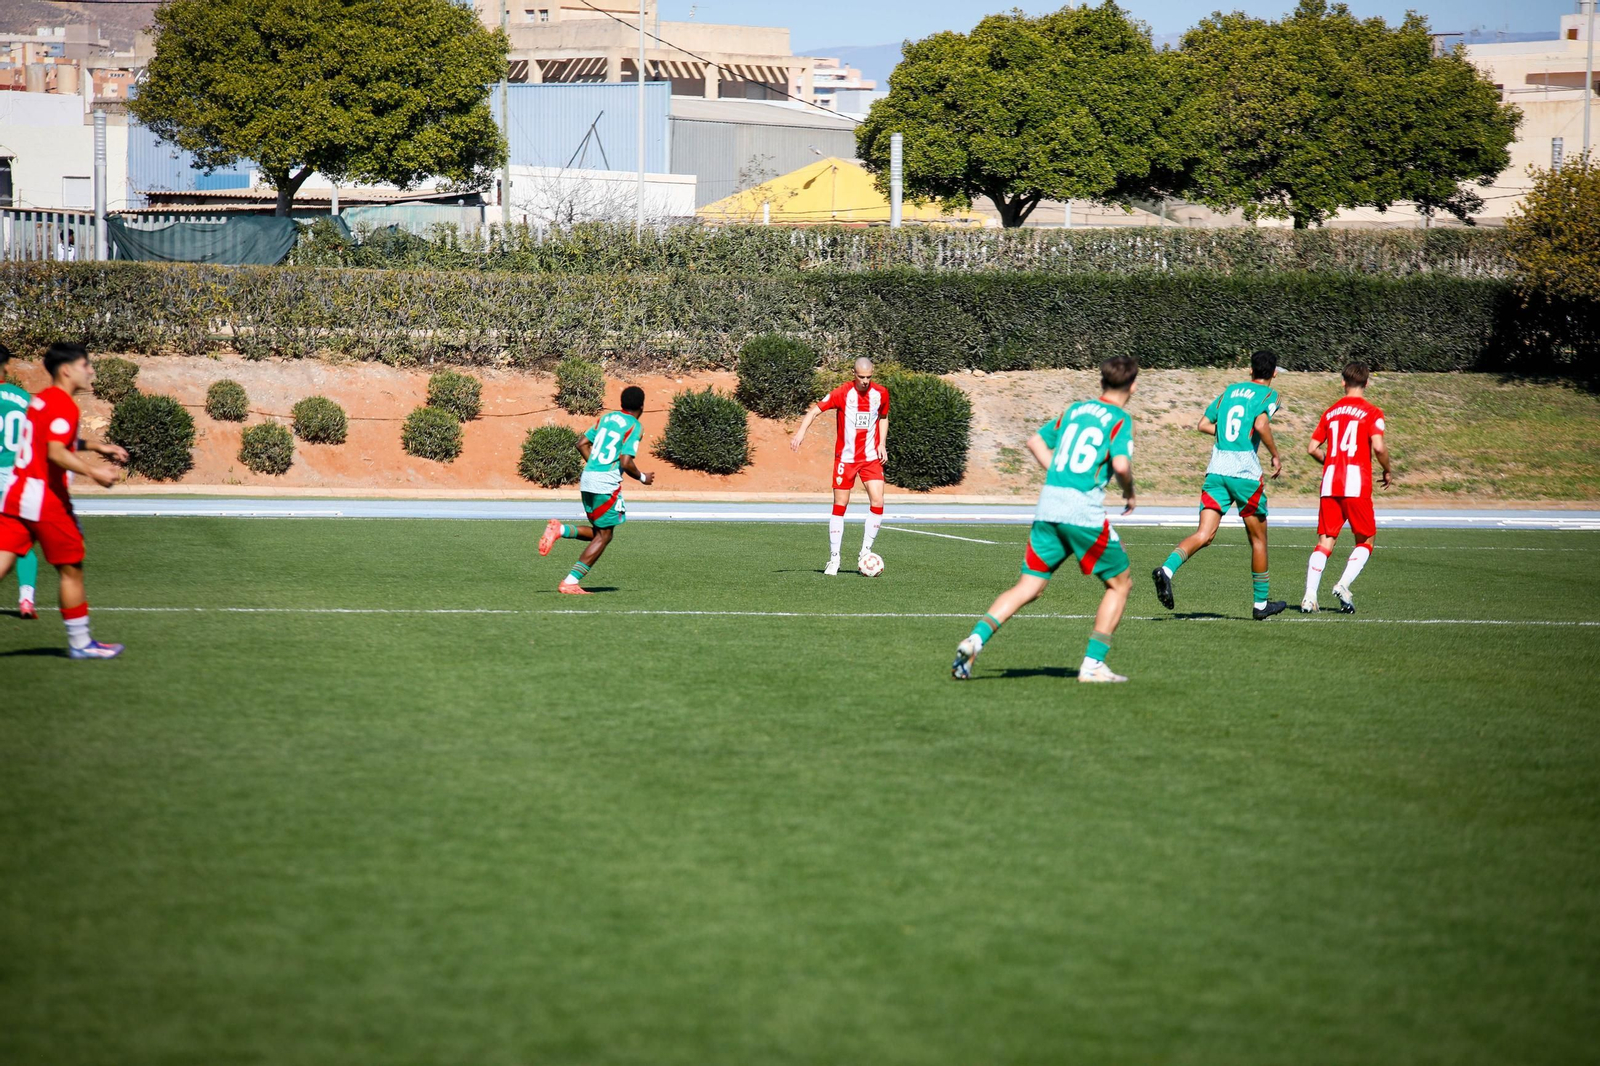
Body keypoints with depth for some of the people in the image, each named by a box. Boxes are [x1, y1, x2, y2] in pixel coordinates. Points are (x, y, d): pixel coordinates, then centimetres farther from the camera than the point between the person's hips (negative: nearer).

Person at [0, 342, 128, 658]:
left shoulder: (41, 399, 16)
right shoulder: (63, 404, -13)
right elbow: (56, 453, -24)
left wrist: (96, 448, 31)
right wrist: (94, 471, -27)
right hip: (45, 498, -8)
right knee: (71, 569, 6)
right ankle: (80, 642, 16)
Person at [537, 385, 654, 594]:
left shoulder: (606, 418, 15)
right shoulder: (634, 427, -7)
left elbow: (582, 443, 15)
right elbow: (626, 462, -15)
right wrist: (642, 478, 3)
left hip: (588, 478, 8)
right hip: (607, 483, -7)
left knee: (599, 533, 18)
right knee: (604, 536, 3)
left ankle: (560, 530, -5)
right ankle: (570, 582, -3)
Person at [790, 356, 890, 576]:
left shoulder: (881, 393, -1)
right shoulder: (843, 393, -12)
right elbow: (815, 410, -13)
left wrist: (882, 444, 5)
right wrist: (801, 431, -29)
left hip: (871, 458, 2)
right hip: (845, 457, -2)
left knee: (877, 502, -13)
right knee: (839, 506, 1)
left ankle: (865, 553, 0)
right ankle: (834, 559, 8)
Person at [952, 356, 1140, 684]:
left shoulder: (1075, 410, 18)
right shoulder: (1120, 419, -1)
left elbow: (1036, 441, 26)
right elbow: (1121, 464, -15)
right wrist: (1129, 494, 3)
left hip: (1048, 508, 5)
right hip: (1085, 512, -5)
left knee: (1027, 588, 6)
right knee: (1120, 583, 13)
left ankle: (976, 638, -15)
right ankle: (1093, 664, 7)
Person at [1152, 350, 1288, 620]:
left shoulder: (1229, 391, 18)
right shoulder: (1269, 394, 1)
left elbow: (1203, 424, 17)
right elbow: (1261, 424, -17)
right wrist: (1275, 455, -5)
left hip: (1216, 469, 4)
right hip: (1245, 471, -4)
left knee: (1204, 534, -5)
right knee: (1258, 538, 11)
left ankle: (1167, 569, -32)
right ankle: (1260, 603, 19)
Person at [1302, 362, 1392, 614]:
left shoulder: (1330, 412, 14)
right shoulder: (1371, 413, -1)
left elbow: (1312, 448, 11)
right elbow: (1378, 447, -13)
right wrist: (1388, 471, 3)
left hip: (1330, 483, 4)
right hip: (1357, 484, -4)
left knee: (1325, 542, 4)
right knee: (1365, 540, 11)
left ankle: (1309, 596, -9)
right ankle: (1343, 585, -8)